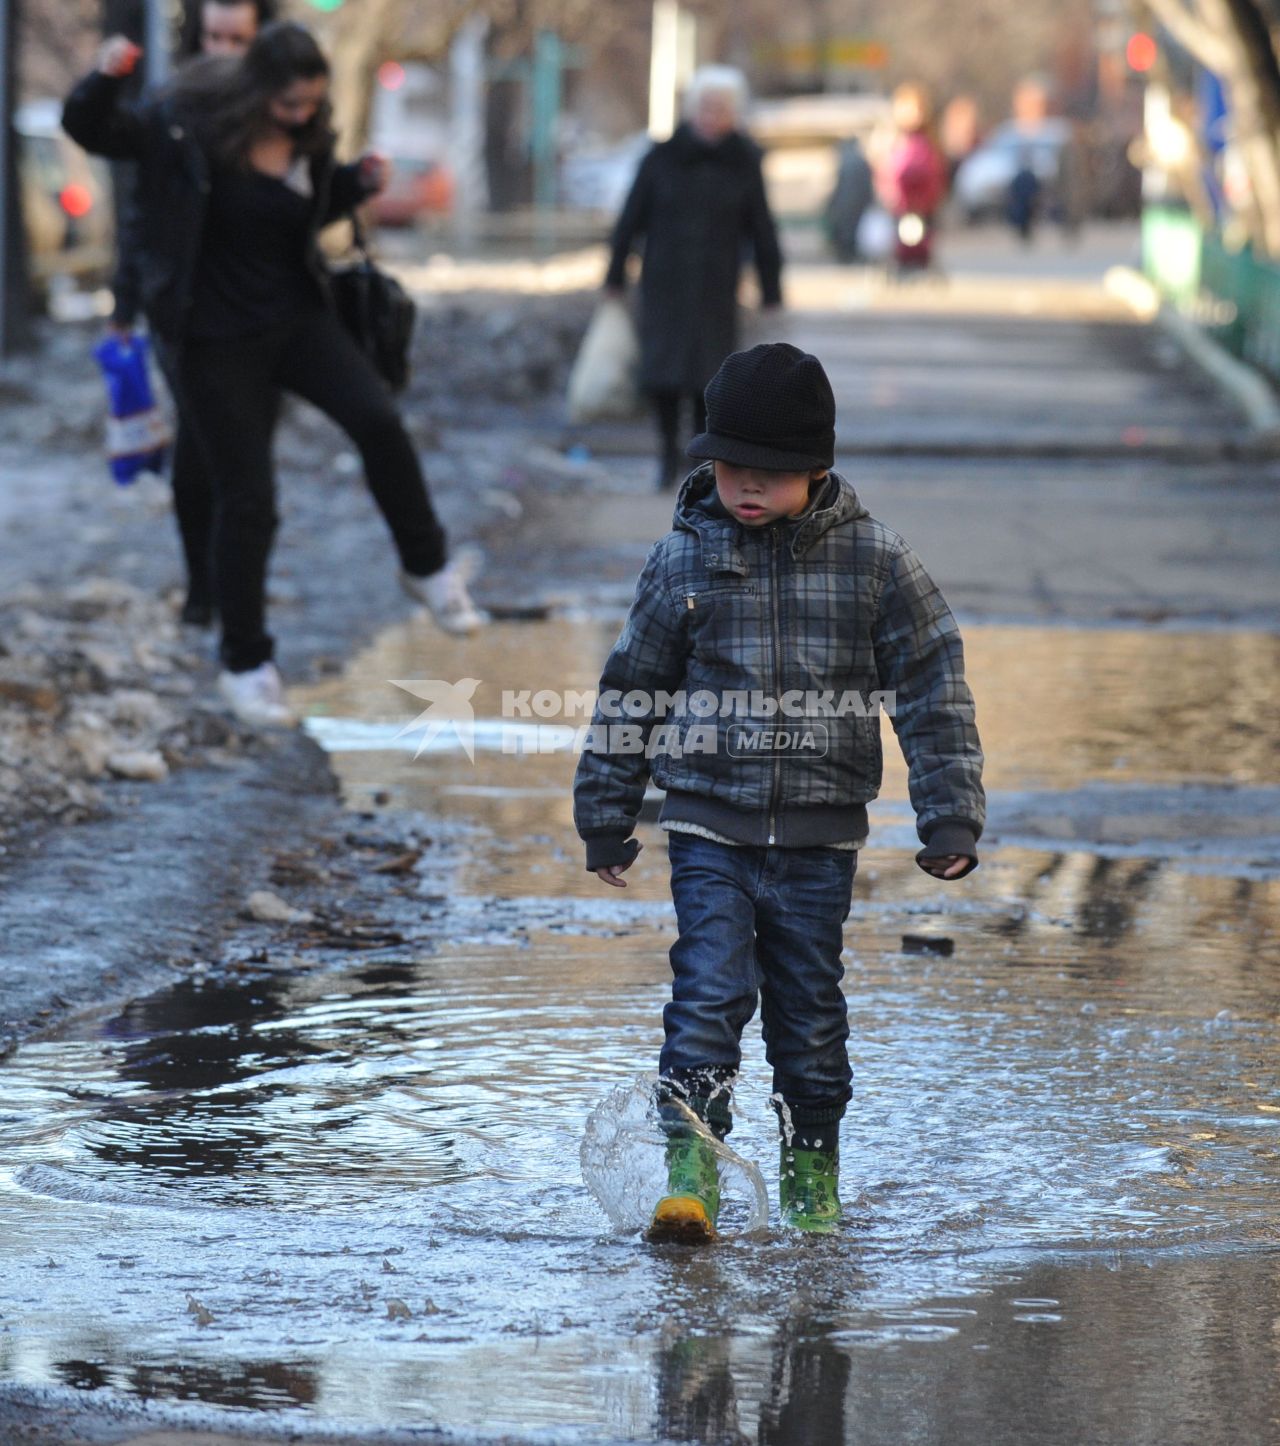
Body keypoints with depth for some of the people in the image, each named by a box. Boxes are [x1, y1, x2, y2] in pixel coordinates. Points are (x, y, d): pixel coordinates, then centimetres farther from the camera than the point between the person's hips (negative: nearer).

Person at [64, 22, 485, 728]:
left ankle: (427, 567, 3)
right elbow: (88, 130, -11)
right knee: (246, 500, -1)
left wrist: (360, 182, -3)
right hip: (217, 337, -4)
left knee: (378, 420, -20)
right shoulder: (187, 125, -16)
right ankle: (244, 664, 15)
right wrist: (105, 79, -30)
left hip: (297, 317, 4)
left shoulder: (307, 140, -2)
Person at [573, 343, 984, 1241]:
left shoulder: (874, 562, -3)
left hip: (820, 837, 0)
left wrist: (951, 820, -2)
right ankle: (691, 1175, -12)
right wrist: (606, 818, 13)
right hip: (710, 829, 0)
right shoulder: (684, 561, -1)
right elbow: (632, 690, 9)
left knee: (810, 1009, 9)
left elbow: (935, 688, 2)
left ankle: (813, 1173, 25)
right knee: (709, 991, -12)